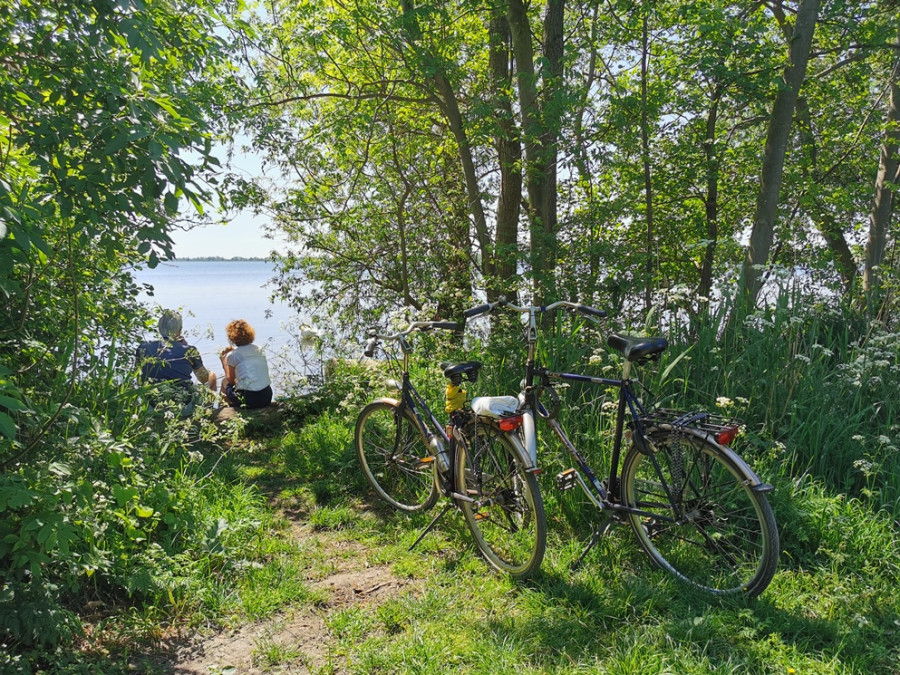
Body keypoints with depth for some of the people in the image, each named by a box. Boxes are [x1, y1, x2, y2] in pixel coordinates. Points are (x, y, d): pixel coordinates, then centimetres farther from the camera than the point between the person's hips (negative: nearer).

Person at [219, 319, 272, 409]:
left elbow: (230, 380, 5)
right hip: (267, 396, 5)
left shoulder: (232, 355, -5)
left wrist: (224, 358, 14)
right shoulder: (259, 350, 9)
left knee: (225, 381, 20)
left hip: (248, 400, -5)